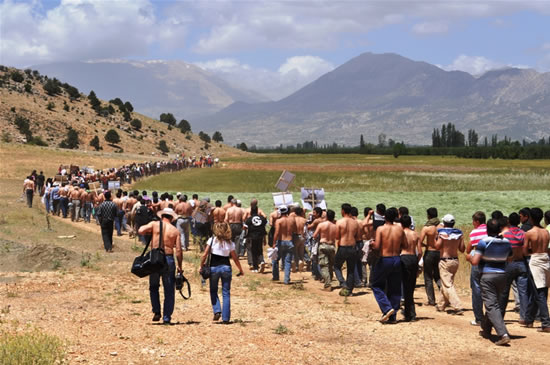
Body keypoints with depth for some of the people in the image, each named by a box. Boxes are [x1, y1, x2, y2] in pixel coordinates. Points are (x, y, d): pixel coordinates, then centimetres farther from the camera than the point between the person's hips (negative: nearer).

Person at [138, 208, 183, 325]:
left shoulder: (154, 224, 2)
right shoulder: (175, 231, 3)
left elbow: (140, 230, -14)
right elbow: (178, 251, -1)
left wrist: (149, 232, 8)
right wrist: (180, 267, 8)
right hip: (169, 260, 0)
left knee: (153, 287, 20)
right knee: (169, 291, 8)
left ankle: (156, 312, 8)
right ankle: (166, 317, 7)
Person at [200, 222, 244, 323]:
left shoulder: (212, 240, -3)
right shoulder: (230, 243, 1)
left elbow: (205, 255, -8)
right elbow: (235, 258, 5)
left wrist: (201, 266, 4)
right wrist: (240, 270, 17)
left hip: (214, 268, -1)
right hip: (226, 267, 1)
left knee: (213, 291, 17)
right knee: (226, 293, 7)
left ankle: (217, 311, -2)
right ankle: (226, 318, 4)